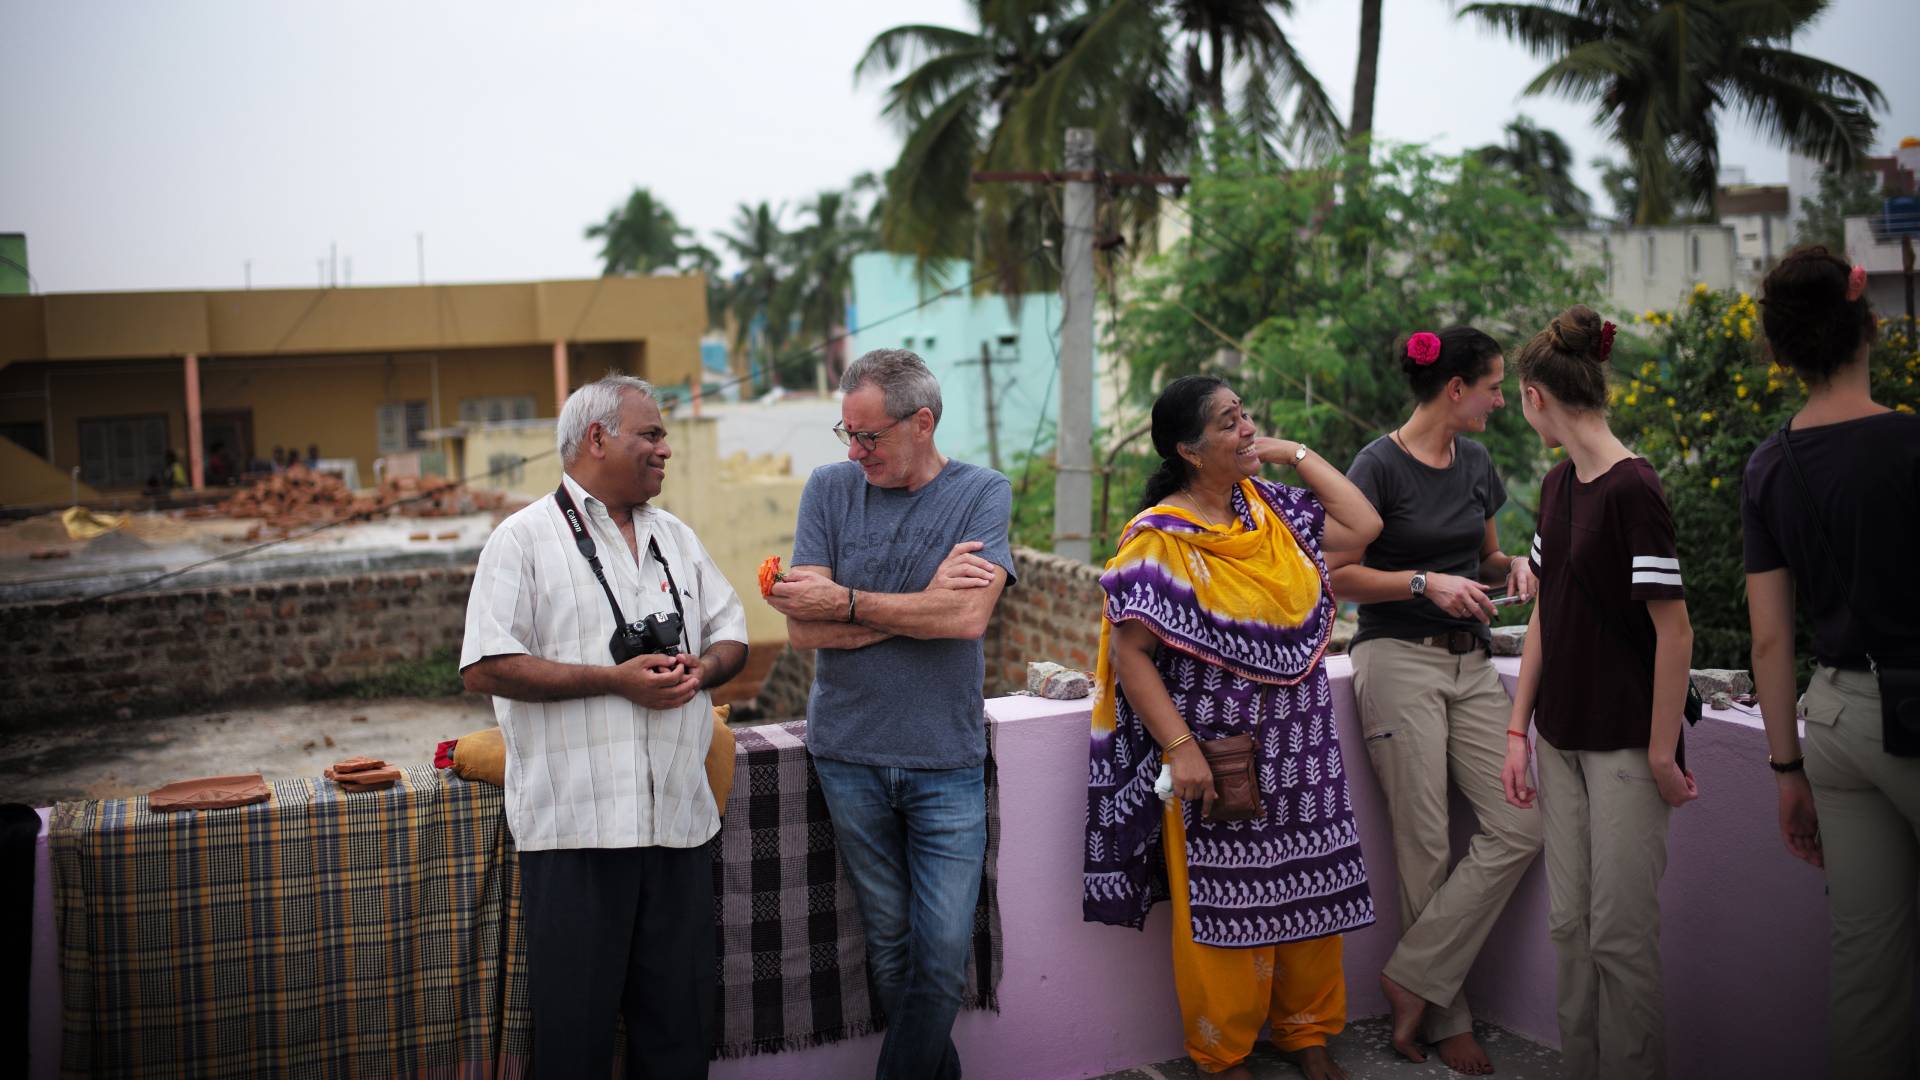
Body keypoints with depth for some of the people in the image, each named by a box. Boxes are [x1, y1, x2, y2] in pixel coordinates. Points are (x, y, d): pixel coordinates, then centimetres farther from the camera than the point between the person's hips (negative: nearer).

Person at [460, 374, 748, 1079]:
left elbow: (732, 634, 21)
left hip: (679, 817, 6)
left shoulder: (678, 539, 17)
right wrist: (615, 680, -16)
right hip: (576, 824, -5)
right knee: (575, 1021, 3)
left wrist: (705, 665, -3)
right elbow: (485, 669, -11)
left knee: (681, 1014, 12)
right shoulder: (524, 539, -3)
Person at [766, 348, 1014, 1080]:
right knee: (889, 948, 11)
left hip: (947, 762, -1)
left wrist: (845, 601, -13)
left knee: (943, 957, -2)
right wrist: (924, 602, -13)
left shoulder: (982, 493, -1)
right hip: (850, 756, 1)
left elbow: (968, 615, -17)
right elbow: (804, 628, -7)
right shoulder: (830, 489, 2)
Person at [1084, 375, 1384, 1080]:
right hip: (1218, 760, -6)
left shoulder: (1269, 508, 7)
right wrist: (1180, 747, -21)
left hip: (1299, 753, 6)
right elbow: (1128, 651, -17)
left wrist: (1298, 455, 3)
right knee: (1223, 906, 5)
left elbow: (1362, 527, 5)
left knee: (1310, 892, 14)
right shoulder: (1160, 539, -14)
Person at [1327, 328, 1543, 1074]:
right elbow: (1341, 574, -8)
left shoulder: (1476, 462, 12)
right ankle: (1446, 1020, 12)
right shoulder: (1380, 464, -8)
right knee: (1425, 848, -2)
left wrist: (1510, 564, 4)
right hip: (1399, 659, -7)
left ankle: (1415, 978, 4)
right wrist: (1425, 582, -19)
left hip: (1471, 662, 7)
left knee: (1518, 828, -5)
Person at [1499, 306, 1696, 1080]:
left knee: (1620, 934, 2)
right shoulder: (1559, 485, 7)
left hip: (1624, 746, -8)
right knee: (1568, 926, 13)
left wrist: (1662, 755, -14)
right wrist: (1517, 733, 9)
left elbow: (1674, 631, -17)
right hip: (1562, 740, 8)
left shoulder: (1632, 490, -18)